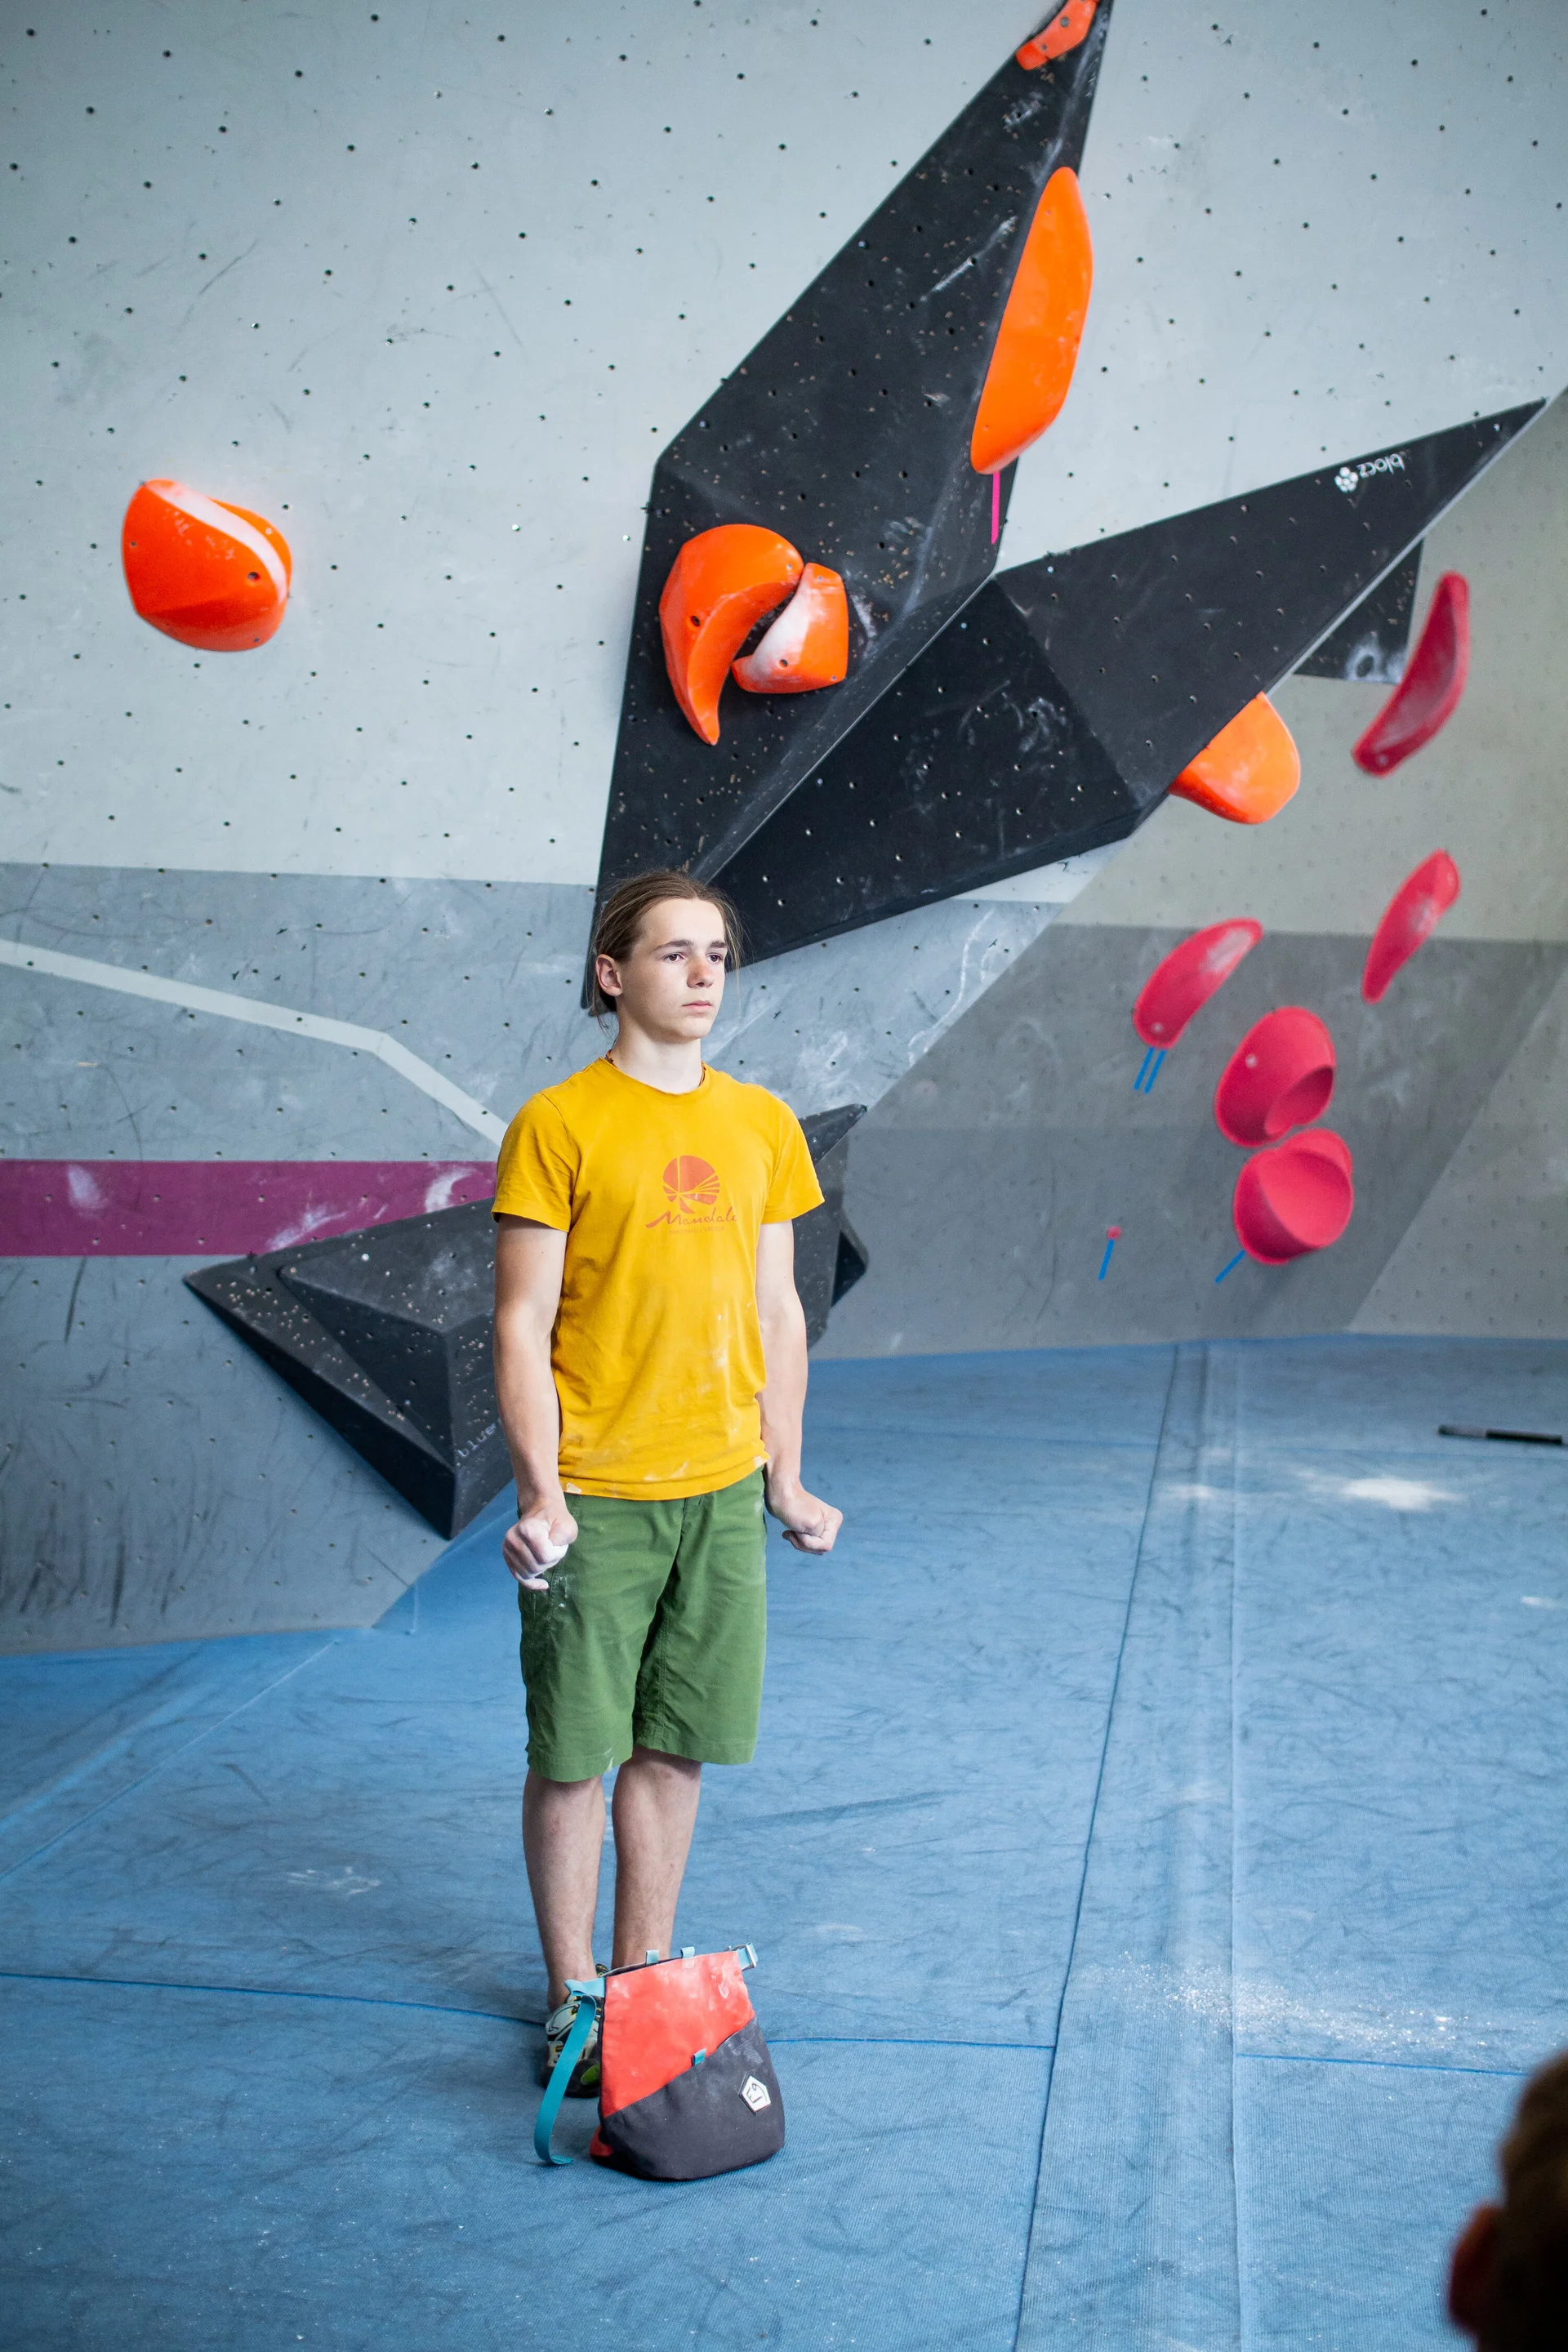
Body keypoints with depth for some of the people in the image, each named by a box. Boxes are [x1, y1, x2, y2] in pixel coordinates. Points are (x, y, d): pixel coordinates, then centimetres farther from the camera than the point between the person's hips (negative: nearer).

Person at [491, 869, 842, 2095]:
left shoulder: (764, 1124, 7)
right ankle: (574, 1996, 20)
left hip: (721, 1488, 4)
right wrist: (539, 1495, -14)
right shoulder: (557, 1124, -7)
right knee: (574, 1754, 4)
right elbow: (522, 1326, -8)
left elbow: (777, 1313, 12)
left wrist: (786, 1479, 10)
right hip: (595, 1495, -4)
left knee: (673, 1749, 13)